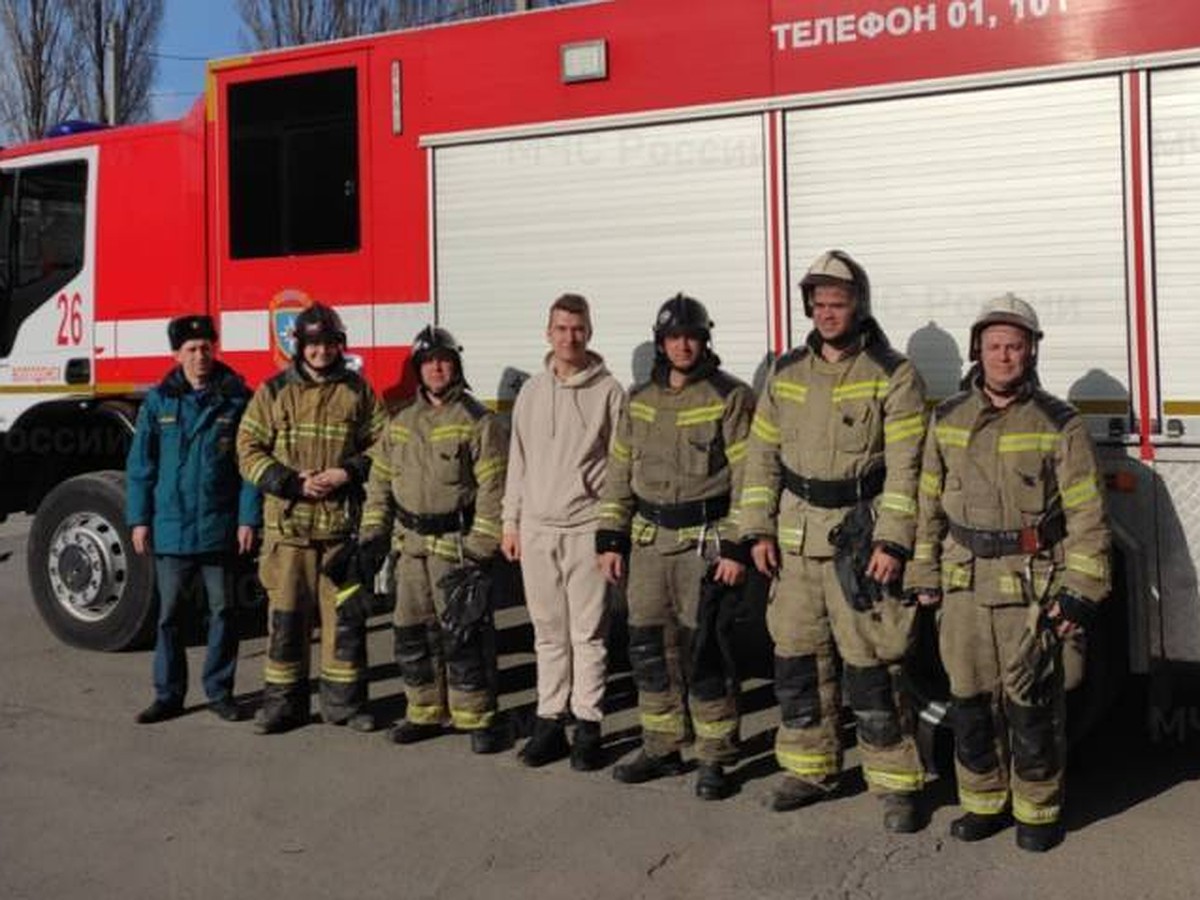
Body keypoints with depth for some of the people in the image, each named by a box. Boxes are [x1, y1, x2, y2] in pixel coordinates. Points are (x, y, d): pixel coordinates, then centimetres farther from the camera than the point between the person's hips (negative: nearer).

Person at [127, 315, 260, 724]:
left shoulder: (237, 398, -1)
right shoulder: (158, 401, 3)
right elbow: (140, 464, 6)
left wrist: (249, 518, -8)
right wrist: (139, 519, 1)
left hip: (221, 528, -1)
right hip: (170, 528, 1)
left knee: (223, 611, 7)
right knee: (169, 613, 8)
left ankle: (220, 691, 19)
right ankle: (168, 694, 18)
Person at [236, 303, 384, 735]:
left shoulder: (357, 391, 6)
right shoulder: (273, 392, 4)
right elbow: (249, 450, 1)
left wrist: (348, 473, -10)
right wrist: (293, 483, -11)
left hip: (342, 523, 1)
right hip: (288, 524, 0)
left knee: (345, 615, 5)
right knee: (286, 615, 4)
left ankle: (344, 701, 16)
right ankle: (283, 702, 16)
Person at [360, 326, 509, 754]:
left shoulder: (477, 421, -6)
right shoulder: (400, 422, 13)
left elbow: (493, 489, -11)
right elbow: (380, 481, 17)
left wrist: (480, 548, -15)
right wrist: (372, 534, 10)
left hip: (456, 545, -6)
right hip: (411, 545, 6)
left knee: (462, 636, -6)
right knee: (412, 634, 12)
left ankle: (478, 719, 6)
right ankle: (425, 713, 25)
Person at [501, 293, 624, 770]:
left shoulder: (607, 391, -2)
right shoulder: (531, 392, 11)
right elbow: (518, 460, 15)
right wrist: (511, 521, 12)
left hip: (586, 528, -4)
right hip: (537, 528, 4)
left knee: (588, 633, 0)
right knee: (548, 632, 10)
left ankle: (587, 726, 7)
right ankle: (550, 721, 18)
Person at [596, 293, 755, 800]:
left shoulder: (730, 399, -6)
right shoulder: (639, 402, 11)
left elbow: (748, 479, -10)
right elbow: (619, 473, 15)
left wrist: (736, 547, -15)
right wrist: (611, 539, 9)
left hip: (706, 541, -5)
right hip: (649, 540, 6)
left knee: (705, 651, -3)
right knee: (649, 647, 10)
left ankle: (715, 759, 9)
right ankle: (661, 748, 24)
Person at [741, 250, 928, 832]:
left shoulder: (892, 376, -5)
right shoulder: (787, 374, 10)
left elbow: (905, 468, -11)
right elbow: (762, 455, 12)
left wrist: (893, 543, -17)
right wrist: (758, 530, 5)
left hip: (860, 538, -5)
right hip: (795, 538, 5)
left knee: (871, 666, -4)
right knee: (797, 658, 11)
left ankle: (896, 784, 8)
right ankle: (809, 770, 26)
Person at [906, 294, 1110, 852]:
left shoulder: (1059, 424, -3)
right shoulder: (948, 420, 8)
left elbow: (1086, 517, -4)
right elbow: (928, 506, 14)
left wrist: (1080, 592, -9)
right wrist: (925, 576, 11)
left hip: (1033, 588, -3)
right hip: (964, 584, 4)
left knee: (1031, 703, 1)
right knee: (971, 699, 10)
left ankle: (1037, 811, 18)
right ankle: (984, 803, 25)